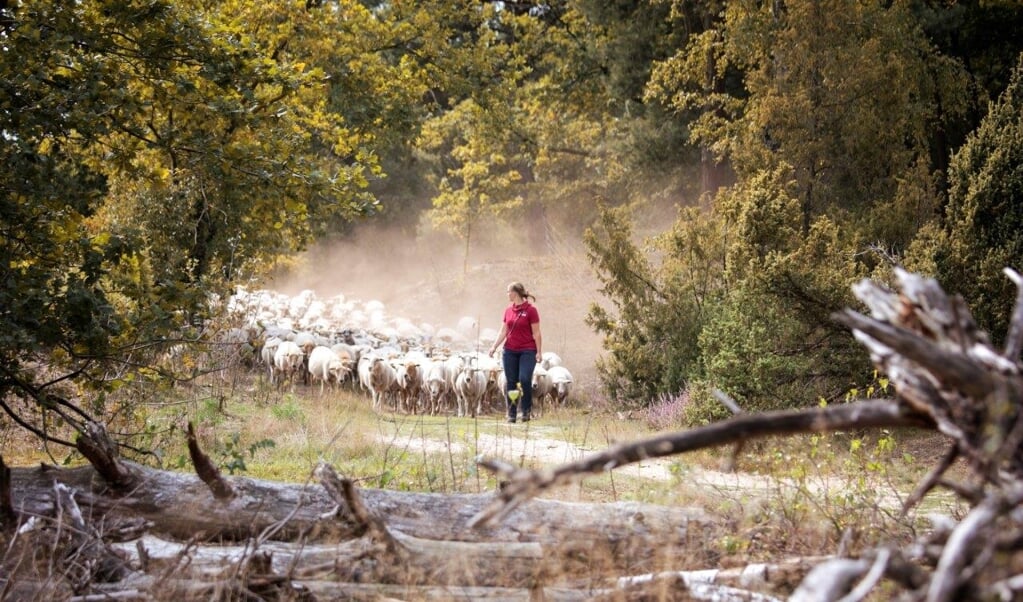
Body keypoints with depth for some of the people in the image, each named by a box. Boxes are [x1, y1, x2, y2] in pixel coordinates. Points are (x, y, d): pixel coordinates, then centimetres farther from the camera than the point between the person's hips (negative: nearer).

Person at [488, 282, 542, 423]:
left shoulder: (530, 310, -6)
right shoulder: (508, 310, 9)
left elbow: (536, 333, -6)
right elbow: (503, 331, 11)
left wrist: (539, 351, -9)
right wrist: (494, 346, 0)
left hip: (527, 351, -5)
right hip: (510, 351, 5)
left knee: (524, 379, -17)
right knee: (511, 383, 4)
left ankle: (526, 411, -3)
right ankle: (511, 414, 9)